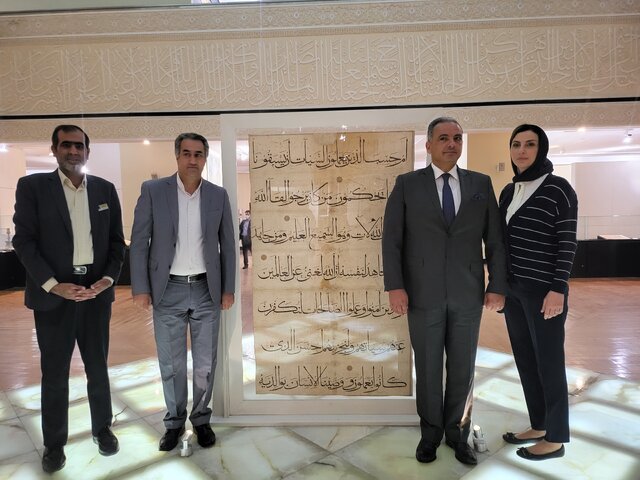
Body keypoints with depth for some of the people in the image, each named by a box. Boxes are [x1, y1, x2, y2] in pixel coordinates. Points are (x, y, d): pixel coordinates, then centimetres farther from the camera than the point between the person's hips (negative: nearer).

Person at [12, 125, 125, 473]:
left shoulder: (105, 189, 7)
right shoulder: (32, 186, 0)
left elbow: (116, 240, 7)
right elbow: (24, 240, -6)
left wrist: (108, 278, -7)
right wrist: (53, 285, -15)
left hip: (96, 290, 2)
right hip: (53, 293, -2)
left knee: (98, 368, 14)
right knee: (54, 374, 9)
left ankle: (102, 428, 32)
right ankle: (54, 443, 26)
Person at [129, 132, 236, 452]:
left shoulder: (218, 195, 1)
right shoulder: (152, 190, -4)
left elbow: (227, 245, 5)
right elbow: (139, 242, -3)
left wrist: (228, 289, 2)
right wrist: (140, 288, -7)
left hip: (206, 290, 1)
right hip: (167, 291, -1)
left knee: (206, 363, 9)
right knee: (171, 363, 10)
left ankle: (201, 418, 31)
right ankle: (174, 421, 31)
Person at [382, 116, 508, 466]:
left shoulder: (481, 184, 7)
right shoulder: (407, 184, 1)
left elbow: (495, 239, 6)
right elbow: (391, 239, -3)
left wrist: (498, 285, 1)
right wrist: (394, 286, -11)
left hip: (468, 294, 2)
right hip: (424, 294, -1)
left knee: (463, 368, 11)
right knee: (428, 368, 10)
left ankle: (457, 433, 30)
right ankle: (431, 432, 29)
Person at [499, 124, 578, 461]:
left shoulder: (559, 189, -8)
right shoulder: (508, 192, 10)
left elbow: (567, 243, -11)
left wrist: (558, 289, -17)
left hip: (543, 290, -7)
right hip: (513, 289, 7)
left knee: (548, 362, 3)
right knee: (525, 360, 13)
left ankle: (556, 438, 19)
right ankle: (538, 426, 29)